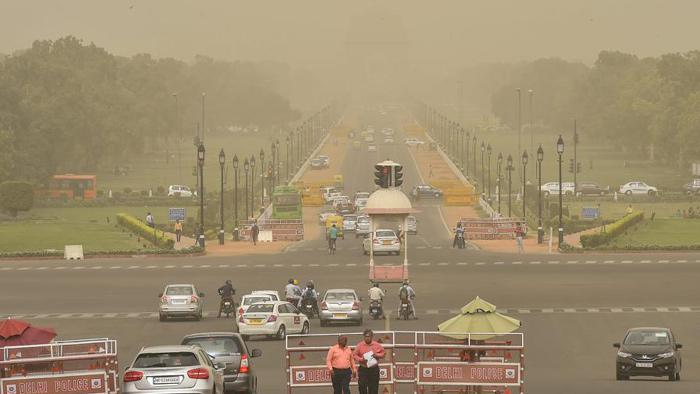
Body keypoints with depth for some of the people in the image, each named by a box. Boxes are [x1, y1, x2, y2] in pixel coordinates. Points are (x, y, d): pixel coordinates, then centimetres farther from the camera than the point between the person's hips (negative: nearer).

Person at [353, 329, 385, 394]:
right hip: (363, 369, -1)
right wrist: (361, 359, -16)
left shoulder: (377, 345, 3)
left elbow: (383, 353, 10)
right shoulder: (360, 345, 0)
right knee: (362, 388, -4)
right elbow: (354, 355, 2)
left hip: (374, 369, 1)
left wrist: (377, 355, -10)